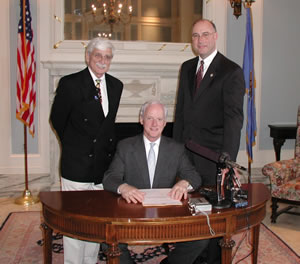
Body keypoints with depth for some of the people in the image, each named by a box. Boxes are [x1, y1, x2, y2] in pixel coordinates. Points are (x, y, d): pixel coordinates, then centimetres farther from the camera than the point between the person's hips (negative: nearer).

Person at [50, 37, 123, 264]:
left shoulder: (116, 85, 8)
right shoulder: (69, 83, -7)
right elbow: (57, 120, 1)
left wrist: (108, 147, 12)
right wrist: (73, 145, 8)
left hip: (105, 163, 5)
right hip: (77, 165, -5)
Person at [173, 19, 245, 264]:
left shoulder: (232, 71, -8)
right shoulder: (187, 68, 12)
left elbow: (234, 118, -16)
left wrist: (228, 160, -24)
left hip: (213, 154, -5)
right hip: (186, 150, 5)